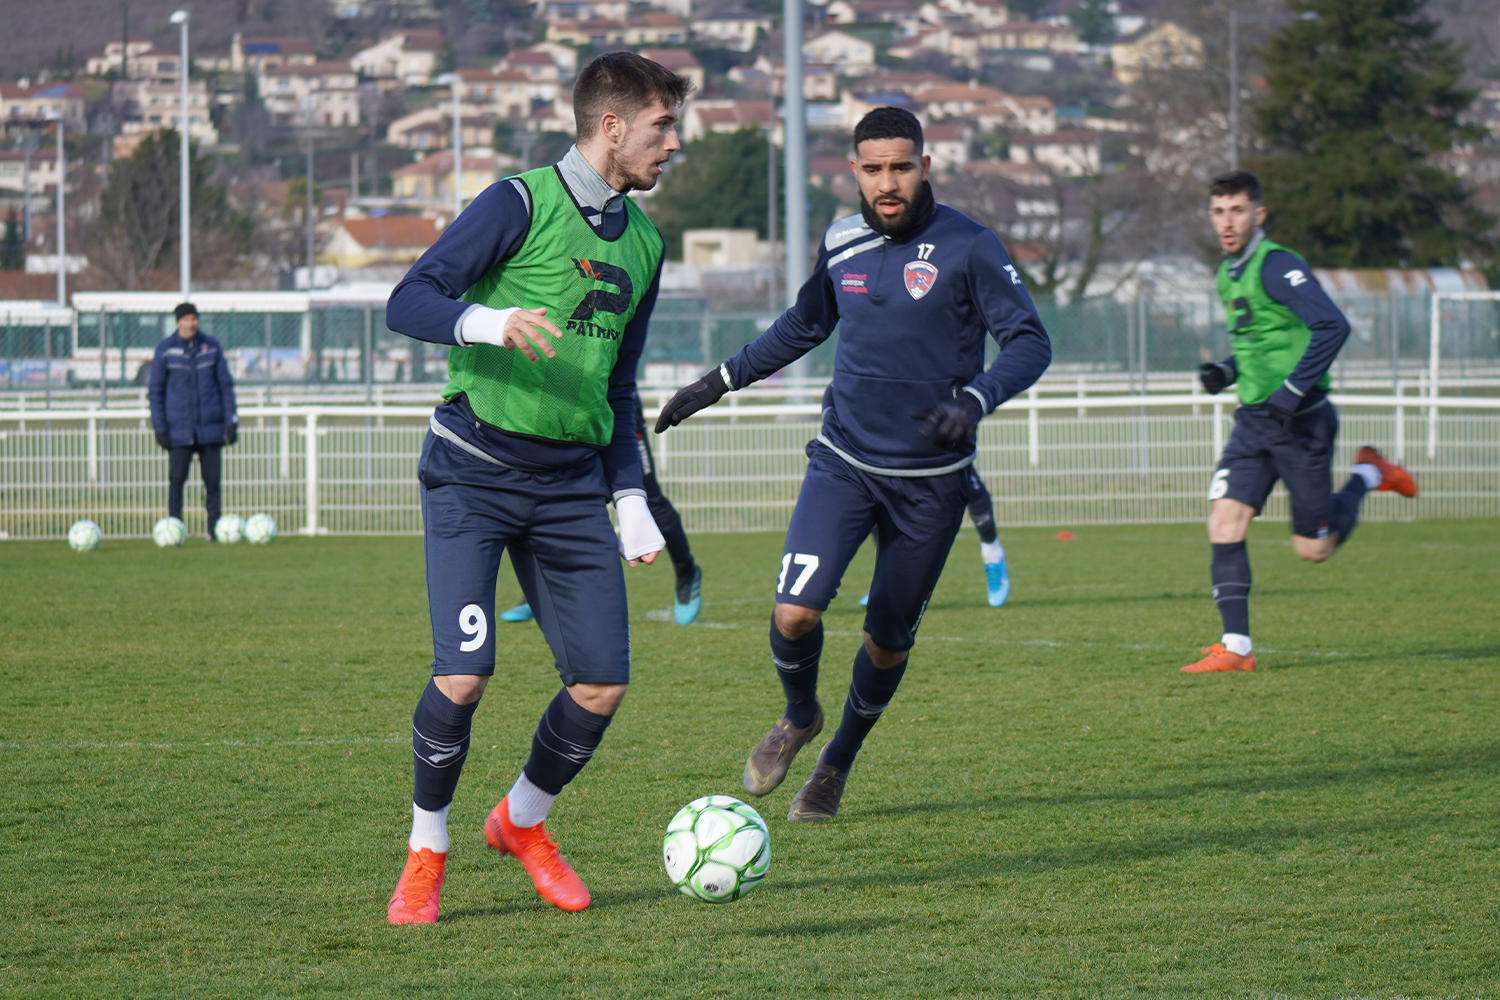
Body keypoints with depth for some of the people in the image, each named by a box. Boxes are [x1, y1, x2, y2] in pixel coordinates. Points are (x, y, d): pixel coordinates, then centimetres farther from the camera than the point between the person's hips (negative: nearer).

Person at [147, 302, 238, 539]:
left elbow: (225, 385, 10)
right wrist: (160, 428, -2)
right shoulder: (165, 349, 1)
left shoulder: (212, 347, 5)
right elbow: (155, 391, 5)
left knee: (213, 480, 1)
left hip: (210, 428, 1)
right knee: (176, 479, -7)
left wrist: (231, 421, 3)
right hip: (179, 429, -1)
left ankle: (215, 530, 6)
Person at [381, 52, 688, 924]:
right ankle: (427, 853, 7)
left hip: (571, 483, 6)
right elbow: (408, 302, -12)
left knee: (603, 684, -2)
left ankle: (523, 822, 25)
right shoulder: (522, 204, -7)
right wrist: (487, 321, -31)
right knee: (464, 674, -16)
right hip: (474, 469, -6)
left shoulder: (643, 244, 14)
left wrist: (630, 497, 16)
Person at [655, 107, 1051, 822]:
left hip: (931, 480, -2)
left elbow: (1030, 344, -12)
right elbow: (804, 325, 22)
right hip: (844, 461, 2)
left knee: (888, 641, 7)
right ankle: (799, 718, 17)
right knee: (794, 614, -14)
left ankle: (837, 763, 32)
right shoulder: (841, 243, 3)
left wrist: (973, 400, -29)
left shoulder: (967, 247, -10)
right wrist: (721, 380, 18)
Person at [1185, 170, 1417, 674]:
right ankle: (1236, 646, -8)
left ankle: (1367, 476, 28)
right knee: (1224, 522, -10)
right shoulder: (1228, 273, 12)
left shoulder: (1276, 267, -16)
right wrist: (1227, 371, 8)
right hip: (1253, 420, 7)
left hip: (1300, 422, -7)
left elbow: (1332, 326, -24)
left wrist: (1292, 389, -24)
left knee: (1313, 548, 2)